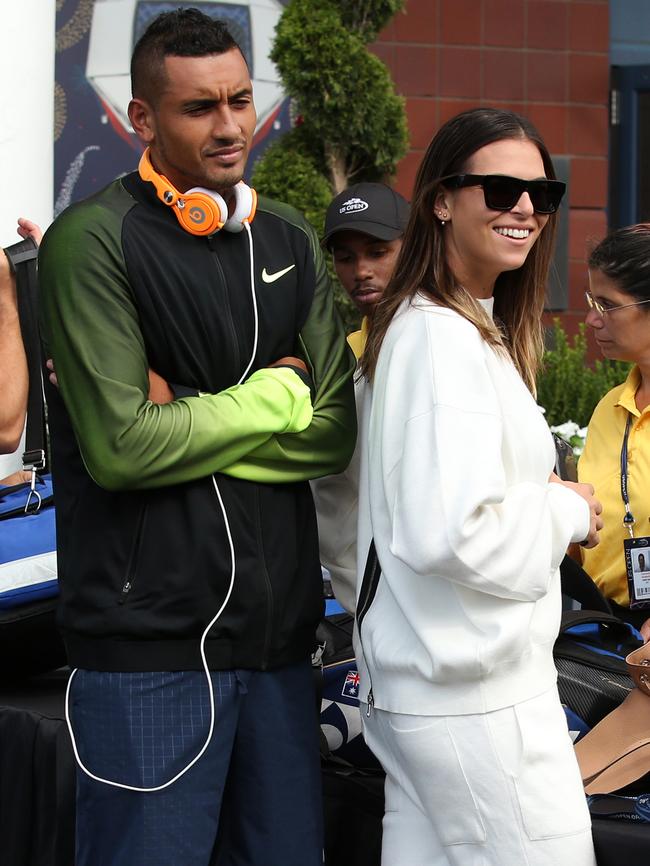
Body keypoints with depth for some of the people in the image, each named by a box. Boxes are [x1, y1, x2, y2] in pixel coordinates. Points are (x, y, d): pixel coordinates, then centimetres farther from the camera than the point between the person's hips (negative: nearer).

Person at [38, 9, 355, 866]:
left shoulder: (290, 243, 12)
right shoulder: (92, 241, -8)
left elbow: (335, 433, 4)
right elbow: (118, 447, -16)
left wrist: (190, 427, -9)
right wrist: (271, 399, -6)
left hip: (279, 629, 6)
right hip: (150, 639, -6)